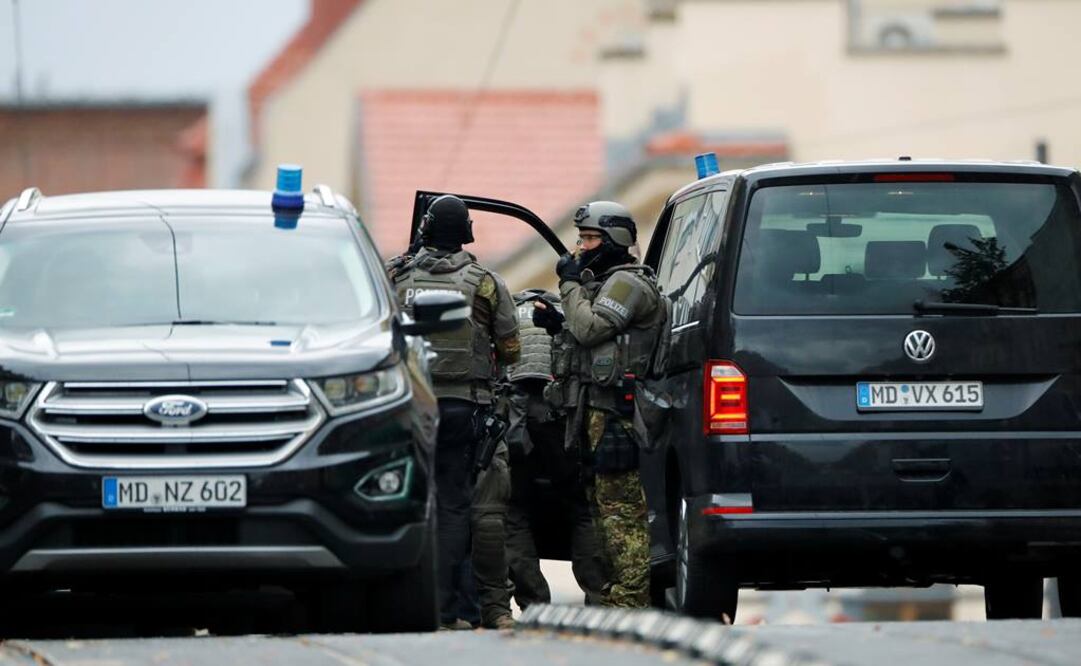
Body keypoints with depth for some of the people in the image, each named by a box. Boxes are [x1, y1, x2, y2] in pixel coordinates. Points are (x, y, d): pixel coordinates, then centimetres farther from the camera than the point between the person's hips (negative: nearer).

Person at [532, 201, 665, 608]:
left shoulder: (626, 284, -9)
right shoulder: (605, 283, 24)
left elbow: (589, 329, -19)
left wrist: (571, 285, -7)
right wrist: (556, 324, 11)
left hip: (614, 415, -11)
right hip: (599, 411, 11)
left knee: (621, 508, -12)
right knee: (605, 505, 12)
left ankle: (630, 598, -15)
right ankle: (616, 592, 15)